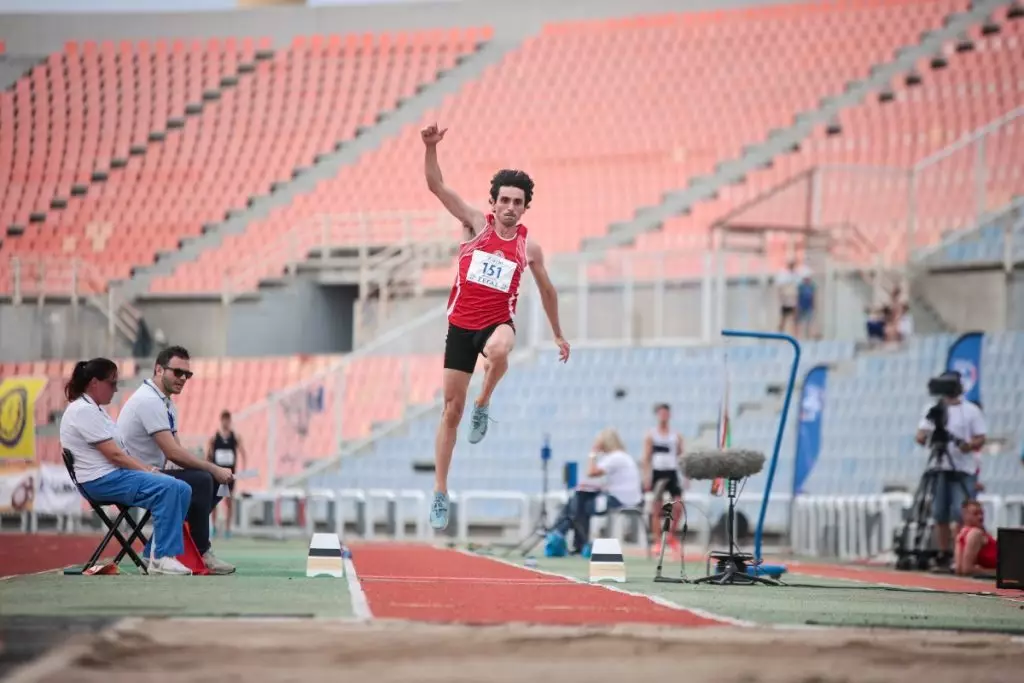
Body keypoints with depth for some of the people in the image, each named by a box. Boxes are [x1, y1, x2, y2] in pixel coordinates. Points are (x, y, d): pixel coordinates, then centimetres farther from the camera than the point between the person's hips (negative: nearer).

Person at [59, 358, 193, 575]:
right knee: (167, 488, -27)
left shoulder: (93, 409, 19)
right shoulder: (83, 411, -13)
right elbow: (113, 454, -17)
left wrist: (146, 467, 4)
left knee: (182, 490, -2)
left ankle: (153, 554, -2)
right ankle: (161, 558, -25)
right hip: (101, 481, -10)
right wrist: (147, 471, -11)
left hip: (115, 474, 10)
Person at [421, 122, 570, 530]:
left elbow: (546, 289, 17)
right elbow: (436, 185, -11)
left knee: (499, 350, -40)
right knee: (451, 409, 2)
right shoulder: (476, 225, -2)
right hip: (461, 324, 0)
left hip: (497, 322, 0)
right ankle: (440, 492, 11)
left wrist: (558, 335, 22)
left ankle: (483, 406, -9)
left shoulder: (529, 248, 2)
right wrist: (431, 147, -27)